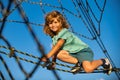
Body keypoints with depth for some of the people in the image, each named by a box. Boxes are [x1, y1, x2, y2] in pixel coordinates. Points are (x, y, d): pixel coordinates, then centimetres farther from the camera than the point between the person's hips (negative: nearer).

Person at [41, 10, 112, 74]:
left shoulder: (64, 32, -16)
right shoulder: (54, 37, 9)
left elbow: (58, 46, -28)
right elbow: (55, 50, 7)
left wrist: (47, 56, -33)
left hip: (83, 50, -7)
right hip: (73, 53, 7)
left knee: (88, 69, -31)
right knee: (58, 54, -18)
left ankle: (103, 61, -1)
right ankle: (78, 62, -11)